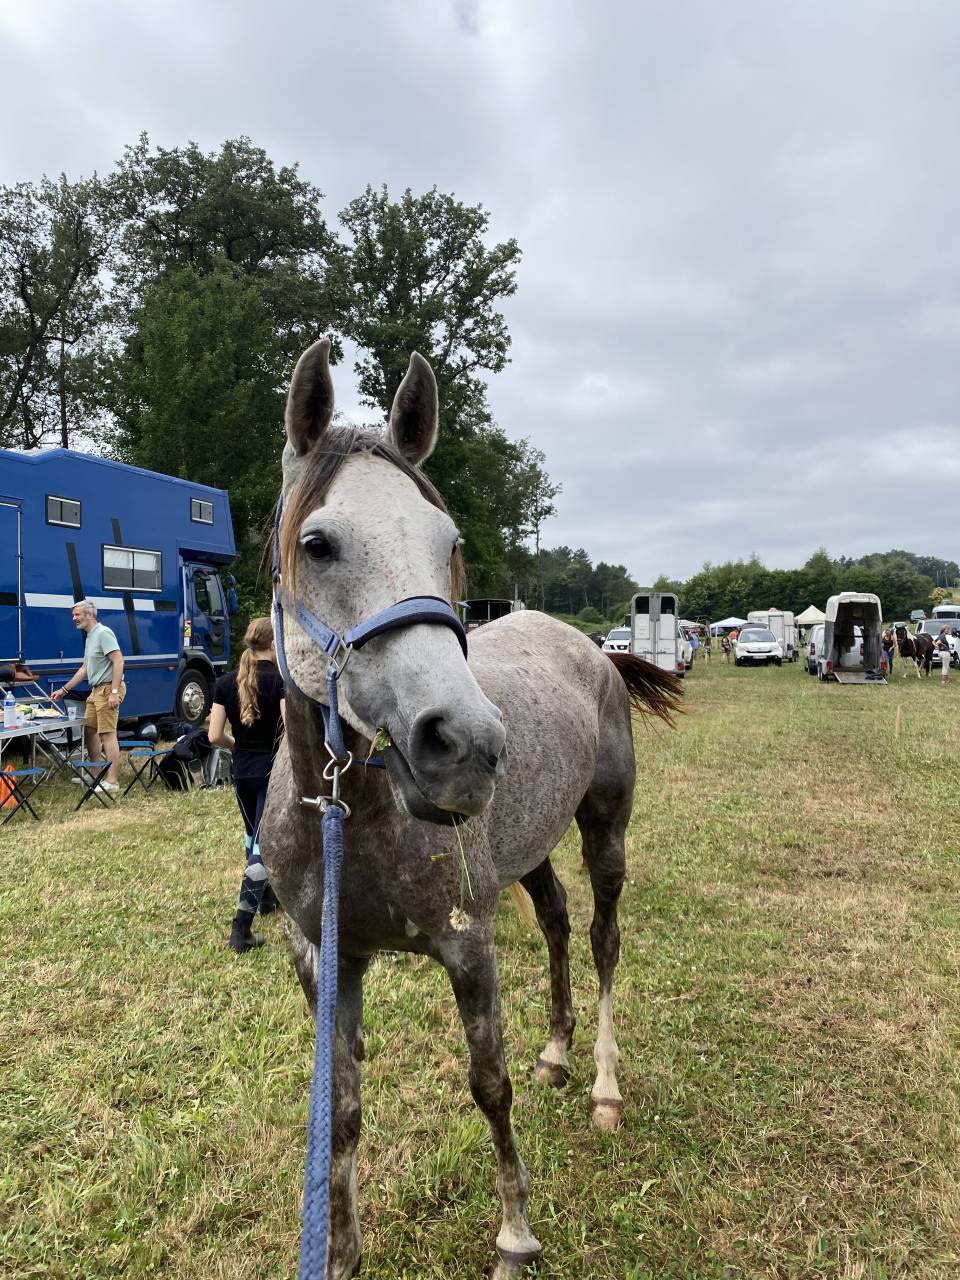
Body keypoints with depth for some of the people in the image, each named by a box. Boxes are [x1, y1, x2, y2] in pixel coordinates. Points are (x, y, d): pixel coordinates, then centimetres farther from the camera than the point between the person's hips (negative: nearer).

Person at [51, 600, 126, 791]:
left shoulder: (103, 633, -13)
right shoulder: (89, 637, 19)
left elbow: (118, 661, -21)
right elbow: (84, 669, 25)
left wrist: (114, 692, -25)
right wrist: (64, 689, 26)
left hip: (109, 689, -10)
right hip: (96, 690, 10)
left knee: (108, 734, -11)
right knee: (90, 730, 14)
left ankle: (112, 781, -10)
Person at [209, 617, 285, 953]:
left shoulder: (226, 682, 1)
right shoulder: (281, 679, -13)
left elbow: (215, 736, -1)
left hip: (242, 773, 5)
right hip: (274, 772, -5)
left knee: (255, 835, 24)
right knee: (263, 844, -3)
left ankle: (267, 896, 43)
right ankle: (241, 926, -8)